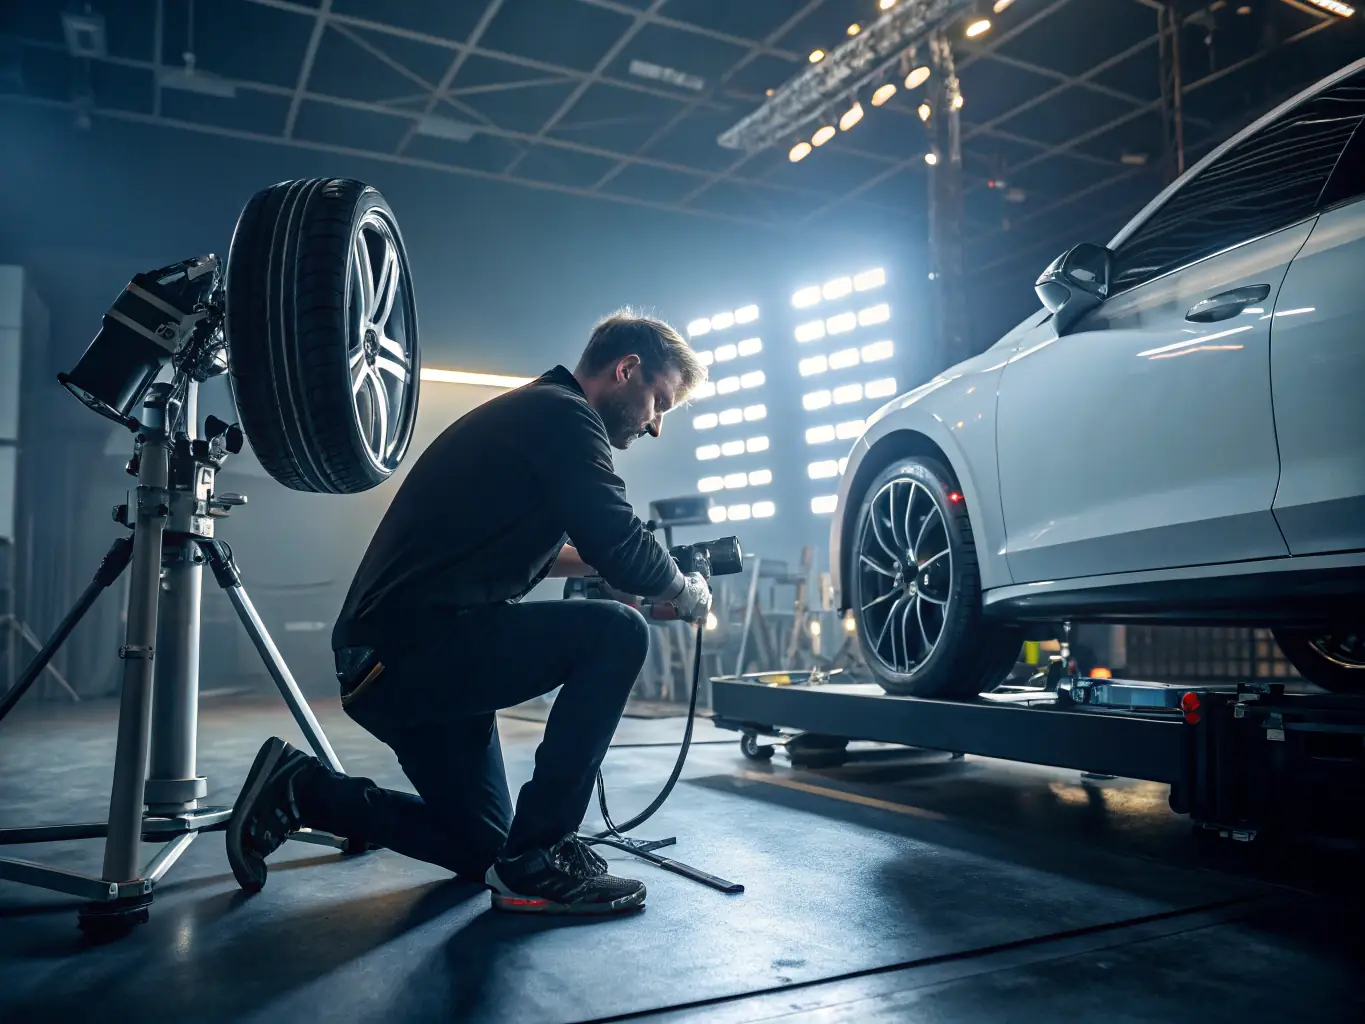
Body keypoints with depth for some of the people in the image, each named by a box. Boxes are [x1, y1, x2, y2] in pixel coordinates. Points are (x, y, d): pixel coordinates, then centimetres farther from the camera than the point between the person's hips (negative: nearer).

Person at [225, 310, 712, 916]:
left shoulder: (530, 412, 18)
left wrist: (601, 562, 19)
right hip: (413, 647, -10)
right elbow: (622, 547, -22)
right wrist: (687, 594, -2)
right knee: (616, 634, -18)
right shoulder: (561, 414, -12)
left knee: (485, 848, 17)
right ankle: (538, 860, -11)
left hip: (390, 660, 10)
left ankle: (298, 790, 22)